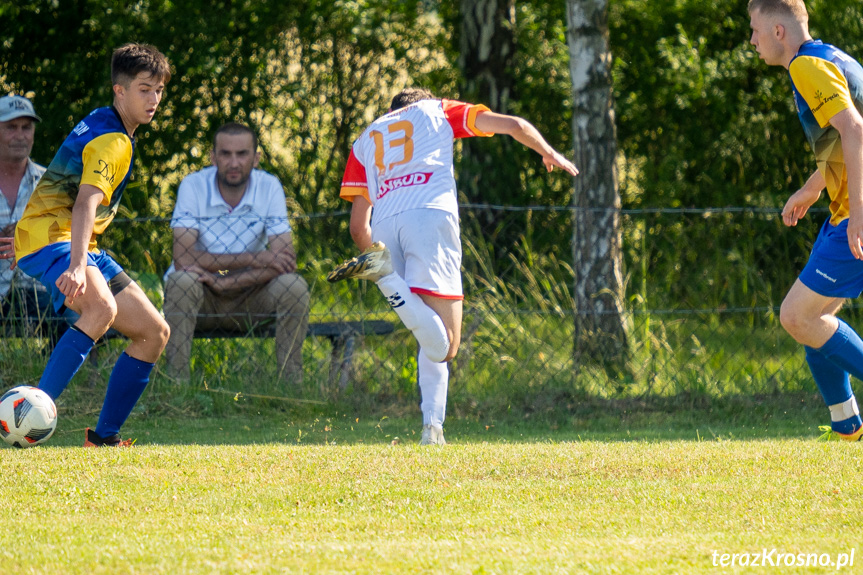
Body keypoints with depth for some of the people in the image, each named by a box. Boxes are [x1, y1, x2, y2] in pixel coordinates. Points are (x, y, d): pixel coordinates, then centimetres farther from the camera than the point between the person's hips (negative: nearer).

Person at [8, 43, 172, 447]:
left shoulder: (103, 125, 18)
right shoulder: (111, 141, -15)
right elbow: (85, 204, -31)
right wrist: (76, 267, -45)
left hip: (79, 246, 11)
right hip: (49, 237, -11)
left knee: (154, 332, 7)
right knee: (102, 309, -39)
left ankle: (104, 437, 10)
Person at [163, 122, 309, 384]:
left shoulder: (269, 187, -9)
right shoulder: (193, 186, -13)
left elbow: (285, 260, -18)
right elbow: (183, 259, -23)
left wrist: (225, 282, -28)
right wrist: (252, 259, -27)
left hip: (250, 297, 2)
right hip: (202, 301, -2)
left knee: (294, 286, -26)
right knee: (181, 281, -33)